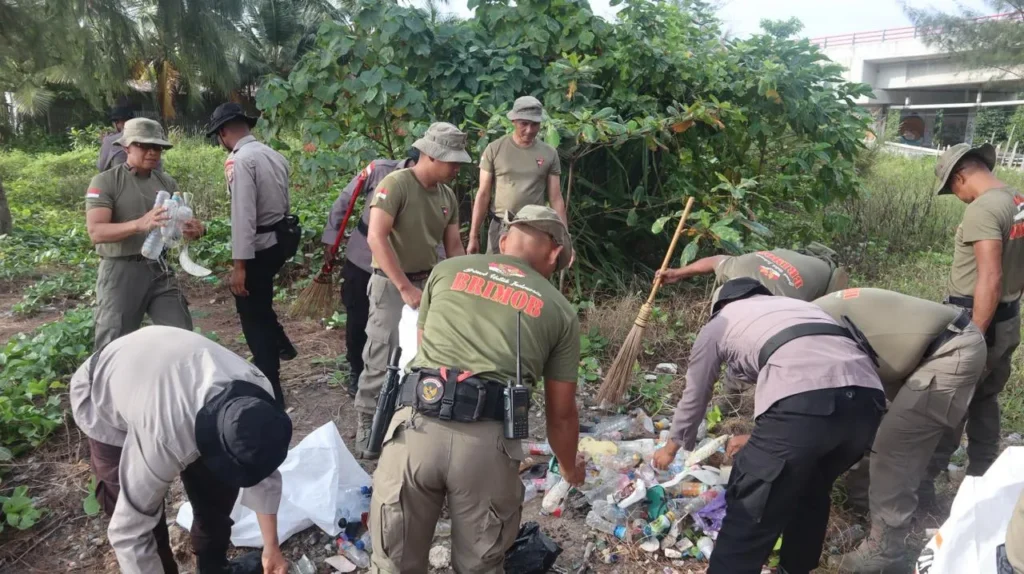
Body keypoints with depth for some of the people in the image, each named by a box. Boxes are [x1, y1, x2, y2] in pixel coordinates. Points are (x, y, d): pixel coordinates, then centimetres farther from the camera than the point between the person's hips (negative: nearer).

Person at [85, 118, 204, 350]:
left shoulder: (166, 182, 9)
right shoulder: (105, 182, -6)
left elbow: (180, 221, 10)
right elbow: (96, 232, -16)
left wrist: (193, 229, -16)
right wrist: (139, 224, -34)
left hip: (160, 269, 4)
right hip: (121, 271, -4)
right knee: (113, 345, 5)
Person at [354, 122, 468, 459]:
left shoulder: (448, 196, 6)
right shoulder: (395, 184, -16)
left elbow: (454, 247, 11)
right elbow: (376, 238, -26)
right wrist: (405, 287, -30)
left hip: (431, 283, 7)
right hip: (392, 284, -7)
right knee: (384, 360, -5)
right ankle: (367, 427, 12)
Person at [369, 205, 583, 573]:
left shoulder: (447, 270, 19)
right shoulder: (559, 310, 16)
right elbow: (561, 413, 21)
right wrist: (569, 469, 40)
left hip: (415, 425, 1)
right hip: (487, 442, -1)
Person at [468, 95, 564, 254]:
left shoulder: (549, 154, 1)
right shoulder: (494, 149, -3)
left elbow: (556, 199, 3)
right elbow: (483, 195, -1)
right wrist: (474, 236, -3)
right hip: (501, 227, -1)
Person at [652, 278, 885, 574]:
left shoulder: (718, 324, 24)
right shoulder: (796, 306, 39)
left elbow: (694, 398, 33)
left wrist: (672, 447, 52)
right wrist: (760, 439, 61)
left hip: (805, 402, -7)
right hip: (867, 397, 7)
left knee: (750, 512, 6)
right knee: (812, 491, 30)